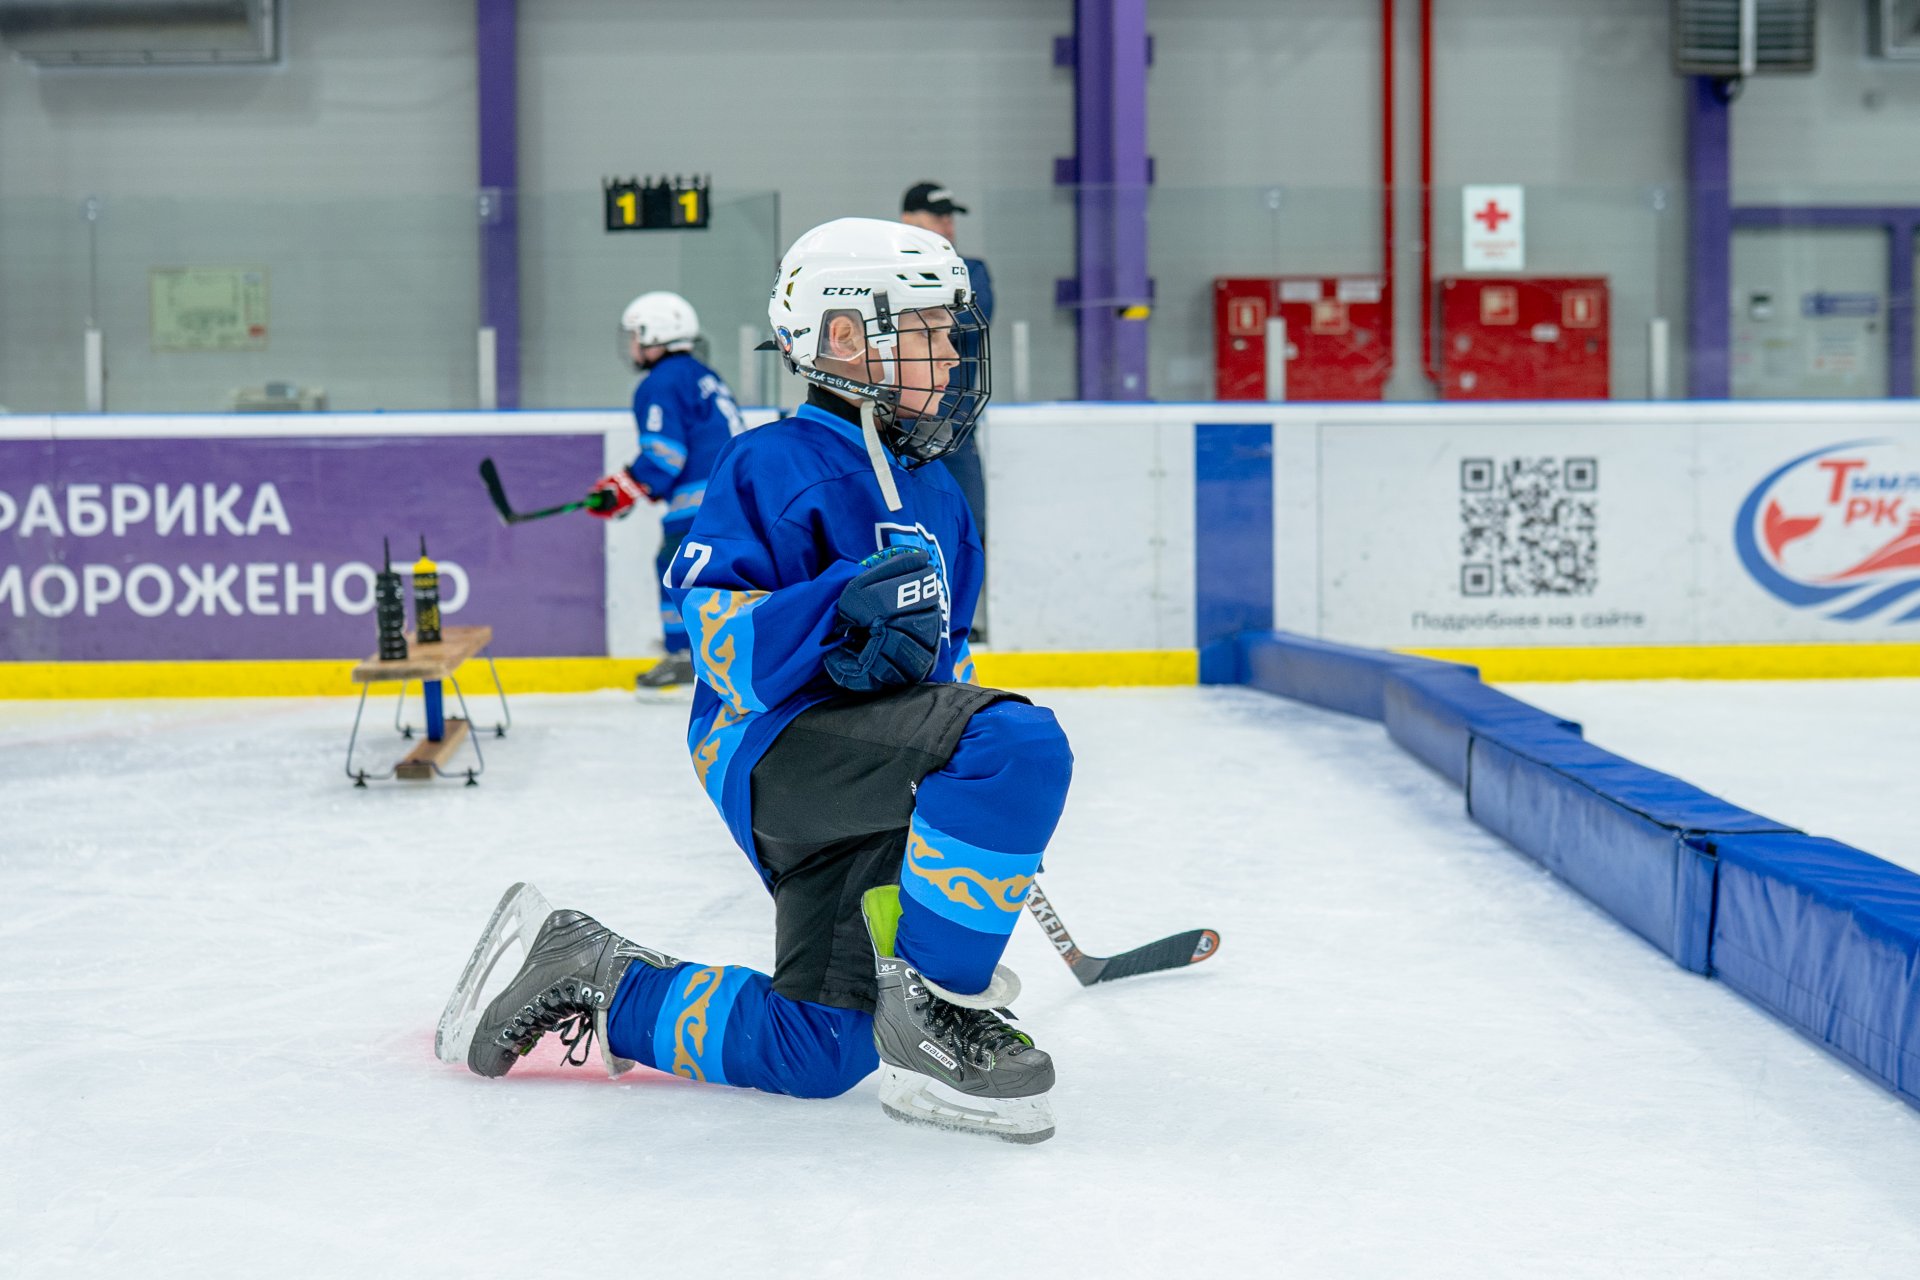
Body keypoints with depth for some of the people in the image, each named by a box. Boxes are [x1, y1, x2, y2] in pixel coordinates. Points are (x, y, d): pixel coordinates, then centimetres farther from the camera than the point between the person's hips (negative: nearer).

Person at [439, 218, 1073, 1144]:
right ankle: (932, 1007, -21)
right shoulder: (774, 467, -7)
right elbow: (715, 625, -17)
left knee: (816, 1052, 3)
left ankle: (594, 981, 20)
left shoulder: (935, 493, 20)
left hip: (869, 760, 9)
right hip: (775, 743, -9)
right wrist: (842, 610, -30)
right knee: (1019, 744, -32)